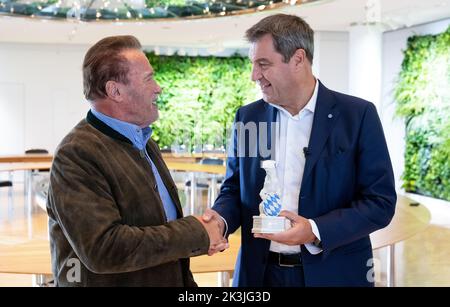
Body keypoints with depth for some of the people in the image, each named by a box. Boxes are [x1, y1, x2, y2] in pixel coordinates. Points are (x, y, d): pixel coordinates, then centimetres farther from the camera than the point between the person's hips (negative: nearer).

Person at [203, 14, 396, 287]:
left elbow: (381, 201, -9)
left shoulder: (357, 115, -8)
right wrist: (220, 218, -12)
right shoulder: (248, 117, 3)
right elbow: (234, 188, 9)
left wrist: (316, 230, -21)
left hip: (332, 273, -3)